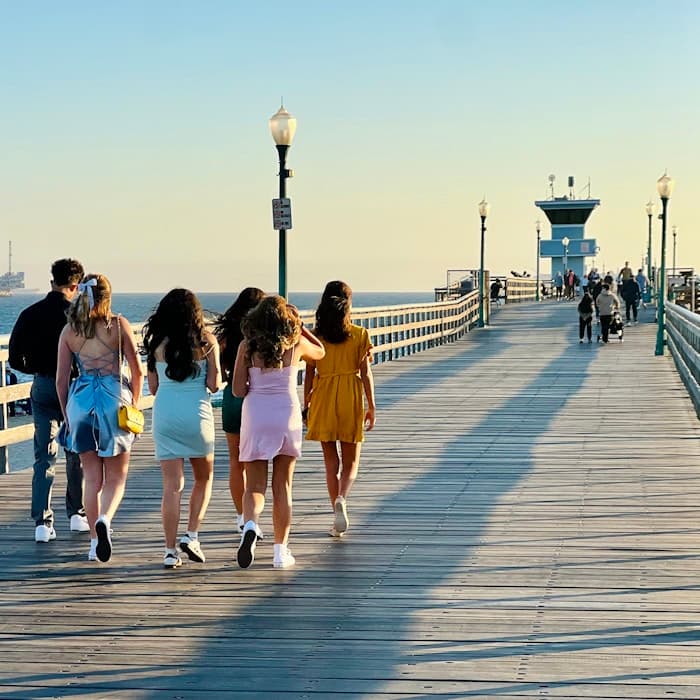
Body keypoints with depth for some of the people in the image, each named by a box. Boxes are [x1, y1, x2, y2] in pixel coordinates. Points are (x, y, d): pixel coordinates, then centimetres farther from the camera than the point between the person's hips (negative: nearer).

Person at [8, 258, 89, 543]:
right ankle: (77, 514, 21)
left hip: (42, 388, 2)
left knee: (44, 457, 3)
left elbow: (15, 359, 1)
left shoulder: (29, 314, 0)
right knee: (77, 454, 14)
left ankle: (42, 522, -7)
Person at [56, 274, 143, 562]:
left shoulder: (69, 331, 3)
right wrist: (134, 403, 13)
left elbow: (61, 379, 4)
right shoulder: (119, 325, -3)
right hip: (114, 398, -2)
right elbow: (137, 371, -1)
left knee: (92, 477, 12)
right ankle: (104, 519, -22)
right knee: (116, 476, 6)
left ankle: (95, 540, 12)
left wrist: (66, 415, 14)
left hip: (80, 399, 2)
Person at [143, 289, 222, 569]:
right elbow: (214, 384, -4)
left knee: (172, 485, 3)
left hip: (164, 414, 2)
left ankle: (170, 551, 0)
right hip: (197, 414, -2)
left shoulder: (157, 343, 3)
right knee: (204, 478, 19)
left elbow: (153, 387, 8)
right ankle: (191, 536, 7)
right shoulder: (205, 341, -2)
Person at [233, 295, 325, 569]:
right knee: (282, 487, 11)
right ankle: (281, 551, 13)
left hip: (255, 416, 0)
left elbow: (238, 390, -3)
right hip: (287, 415, 1)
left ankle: (250, 525, -25)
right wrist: (300, 326, 22)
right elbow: (320, 352, 22)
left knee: (254, 486, 6)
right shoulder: (296, 344, -1)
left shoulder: (247, 346, -3)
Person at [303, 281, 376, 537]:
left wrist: (305, 406, 9)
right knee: (350, 462, 8)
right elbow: (365, 373, -4)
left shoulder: (315, 336, -2)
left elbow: (309, 374, 0)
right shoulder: (359, 335, -5)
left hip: (322, 400, 1)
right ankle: (341, 500, -20)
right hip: (350, 399, -1)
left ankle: (338, 519, 11)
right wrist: (371, 406, 4)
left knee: (331, 462, 10)